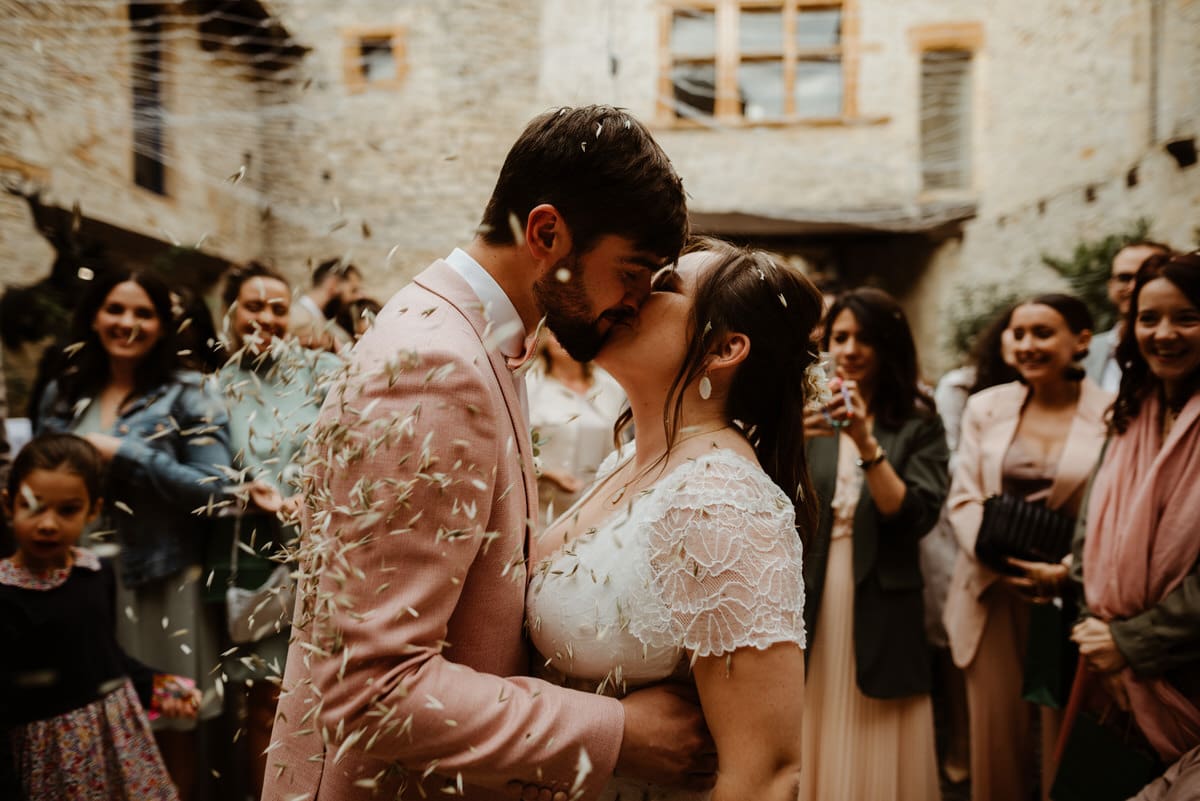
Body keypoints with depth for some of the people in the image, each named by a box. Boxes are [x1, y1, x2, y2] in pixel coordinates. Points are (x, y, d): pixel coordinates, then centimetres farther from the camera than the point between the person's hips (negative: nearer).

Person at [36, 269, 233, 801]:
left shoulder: (188, 394, -4)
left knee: (171, 732, 8)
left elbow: (213, 488, -13)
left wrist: (123, 453, -16)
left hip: (162, 581, -4)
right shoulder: (63, 393, 9)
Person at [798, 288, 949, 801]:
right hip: (808, 605, 1)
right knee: (807, 753, 8)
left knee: (875, 757, 7)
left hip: (880, 611, -1)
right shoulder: (806, 416, 5)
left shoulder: (918, 425, 2)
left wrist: (867, 444, -20)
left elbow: (915, 520, -11)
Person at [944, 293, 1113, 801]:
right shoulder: (985, 407, 4)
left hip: (1071, 598, -2)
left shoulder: (1112, 416, -4)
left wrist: (1069, 571, -19)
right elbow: (963, 499, 2)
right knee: (995, 733, 9)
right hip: (994, 592, 2)